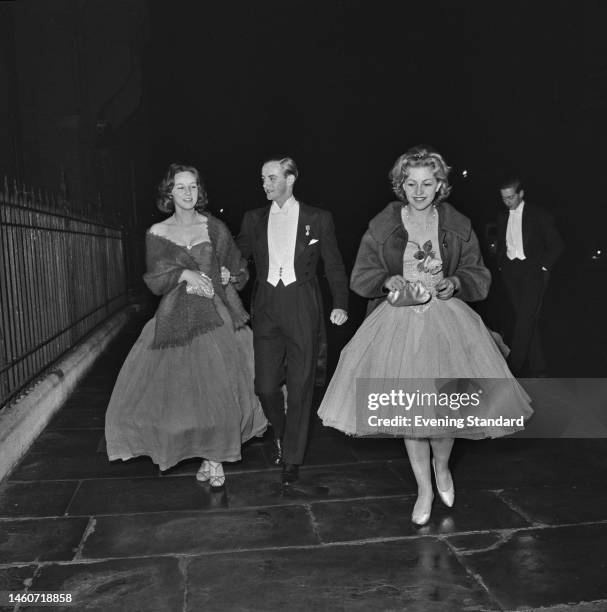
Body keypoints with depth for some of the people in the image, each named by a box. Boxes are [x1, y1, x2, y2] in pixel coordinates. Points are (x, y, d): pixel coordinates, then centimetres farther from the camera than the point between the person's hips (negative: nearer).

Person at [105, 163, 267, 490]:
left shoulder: (214, 227, 5)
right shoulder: (157, 233, 5)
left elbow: (238, 268, 14)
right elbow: (155, 281, 1)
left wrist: (224, 277, -5)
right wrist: (184, 274, -14)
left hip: (217, 316, 0)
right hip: (178, 319, 0)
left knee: (219, 388, -1)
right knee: (182, 387, 0)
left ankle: (214, 458, 18)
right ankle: (208, 455, 23)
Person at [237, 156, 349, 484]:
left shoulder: (318, 218, 4)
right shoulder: (254, 219, 11)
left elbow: (334, 265, 5)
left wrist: (340, 304, -5)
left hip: (303, 308, -2)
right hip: (266, 308, 2)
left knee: (300, 385, 3)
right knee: (265, 385, 1)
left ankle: (292, 458, 19)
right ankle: (281, 433, 33)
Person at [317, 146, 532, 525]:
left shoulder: (459, 226, 3)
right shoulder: (381, 226, 1)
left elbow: (479, 276, 8)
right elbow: (361, 277, 3)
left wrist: (455, 283, -12)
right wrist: (390, 281, -15)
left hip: (448, 322, 0)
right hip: (398, 323, 0)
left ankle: (441, 467, 35)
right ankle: (424, 488, 24)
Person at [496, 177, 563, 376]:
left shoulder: (538, 214, -1)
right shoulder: (502, 216, 13)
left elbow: (556, 244, 0)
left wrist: (544, 266, -6)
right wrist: (501, 266, 11)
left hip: (532, 270, -4)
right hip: (510, 271, 4)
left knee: (525, 317, -15)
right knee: (526, 320, 4)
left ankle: (514, 366, -16)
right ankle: (537, 367, 10)